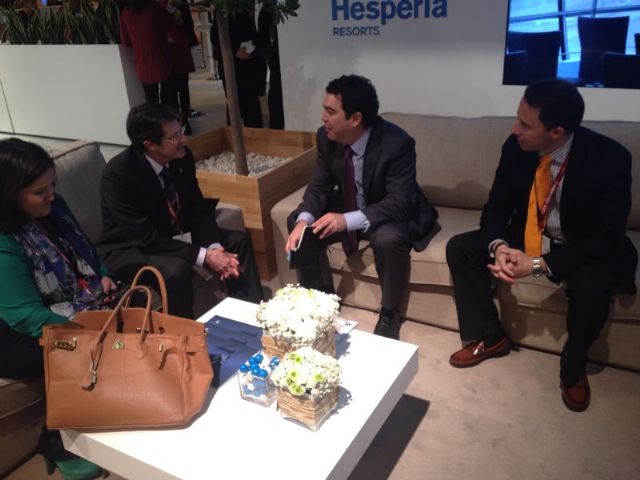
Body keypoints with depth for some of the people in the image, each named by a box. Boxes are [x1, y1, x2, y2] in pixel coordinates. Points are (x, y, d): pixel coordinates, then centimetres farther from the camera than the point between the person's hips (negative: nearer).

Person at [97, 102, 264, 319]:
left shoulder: (183, 157, -11)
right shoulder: (118, 174, -29)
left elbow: (197, 208, -2)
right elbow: (147, 238, -29)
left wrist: (214, 248, -19)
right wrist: (204, 256, -30)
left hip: (174, 235, 7)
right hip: (129, 248, -6)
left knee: (238, 241, -3)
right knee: (176, 269, -35)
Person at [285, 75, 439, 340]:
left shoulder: (397, 143, -29)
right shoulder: (326, 137, -13)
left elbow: (399, 203, -32)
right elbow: (319, 186, -7)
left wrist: (348, 220, -44)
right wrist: (303, 220, -28)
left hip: (391, 214, -5)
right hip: (346, 209, 6)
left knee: (389, 238, -37)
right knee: (297, 222, -12)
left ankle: (389, 313, -9)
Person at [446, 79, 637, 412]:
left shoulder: (610, 158, -26)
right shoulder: (516, 147, -15)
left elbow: (606, 237, -24)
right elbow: (496, 207, -6)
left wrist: (540, 264, -34)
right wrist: (499, 246, -28)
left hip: (583, 248, -4)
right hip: (525, 238, 4)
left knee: (592, 288, -35)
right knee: (460, 248, -12)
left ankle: (573, 366, -2)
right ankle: (490, 337, 3)